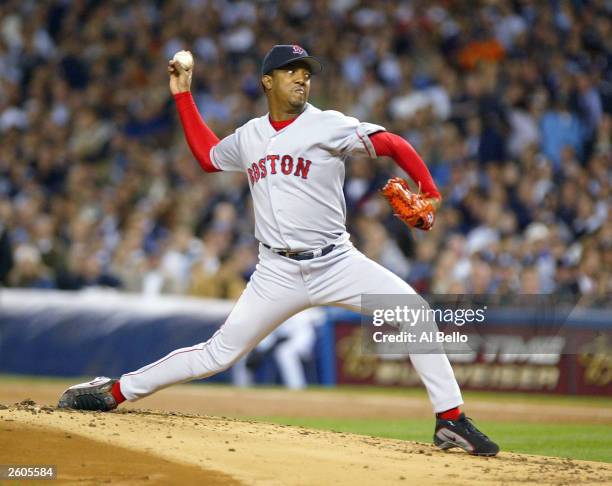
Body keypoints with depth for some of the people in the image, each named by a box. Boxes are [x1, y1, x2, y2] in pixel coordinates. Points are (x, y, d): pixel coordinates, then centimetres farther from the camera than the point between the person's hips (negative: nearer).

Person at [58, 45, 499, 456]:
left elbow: (393, 145, -11)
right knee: (220, 352, -1)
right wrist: (183, 96, 27)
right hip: (278, 273, 2)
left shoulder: (327, 126, -4)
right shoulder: (248, 137, 10)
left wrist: (430, 194, -24)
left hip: (336, 264, -2)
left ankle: (451, 421, -15)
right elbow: (208, 156, 30)